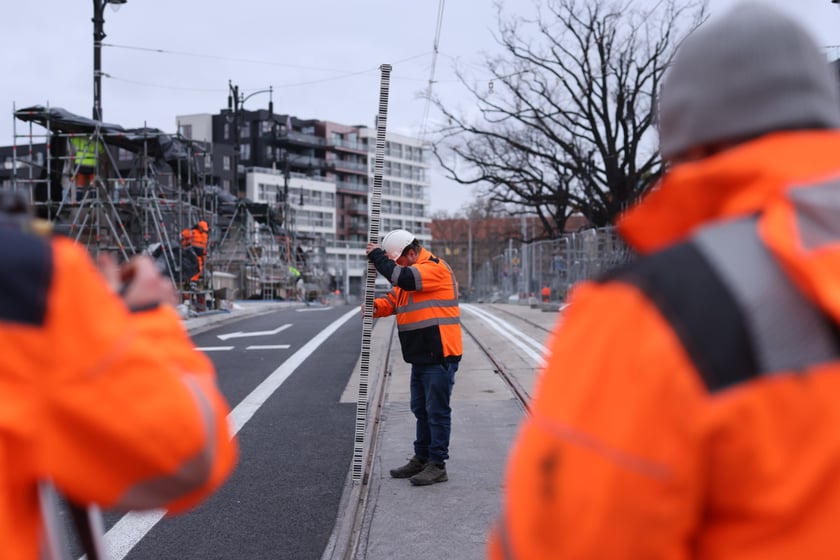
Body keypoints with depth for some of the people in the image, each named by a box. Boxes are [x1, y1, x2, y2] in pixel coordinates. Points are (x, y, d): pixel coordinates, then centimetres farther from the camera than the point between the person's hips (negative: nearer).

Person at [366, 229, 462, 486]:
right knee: (421, 410, 17)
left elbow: (404, 278, -28)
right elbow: (393, 299, 18)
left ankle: (437, 465, 3)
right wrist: (375, 306, -5)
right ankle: (421, 459, 28)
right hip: (421, 356, 10)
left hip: (440, 356, -10)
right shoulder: (410, 273, 17)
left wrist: (377, 256, -15)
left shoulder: (435, 268, -14)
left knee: (437, 411, -4)